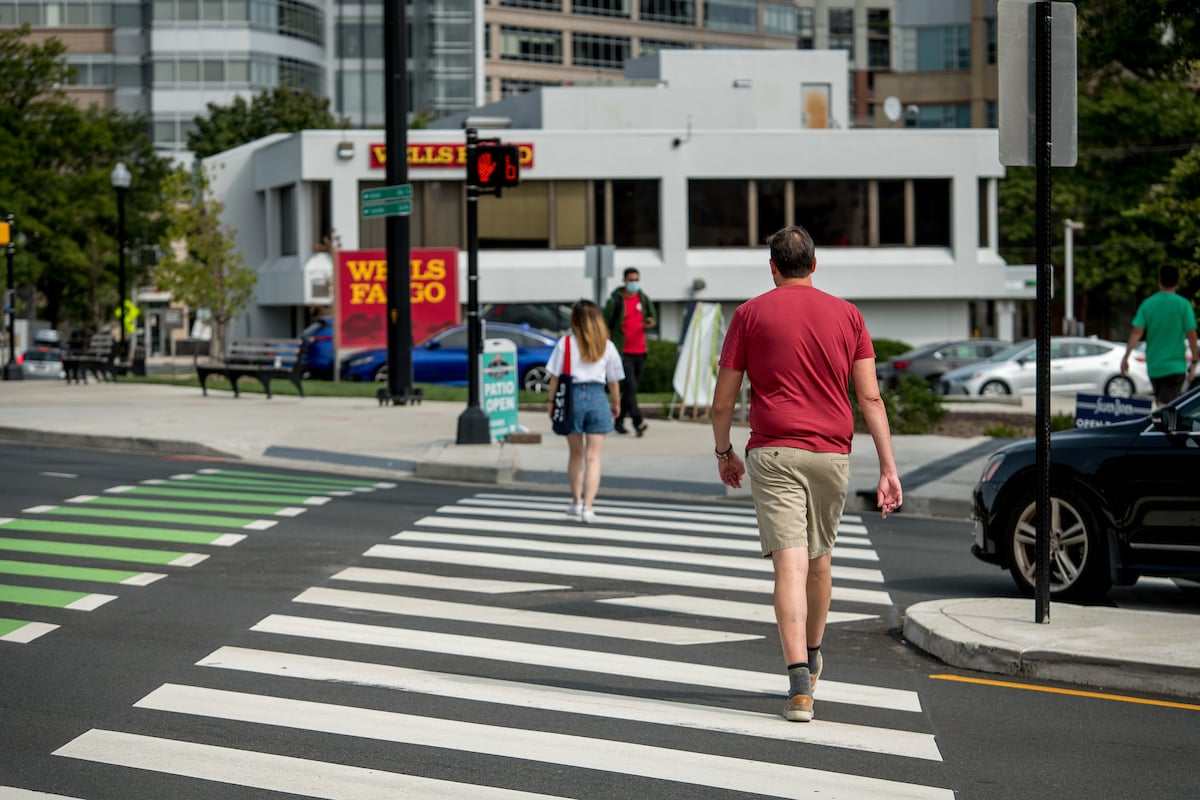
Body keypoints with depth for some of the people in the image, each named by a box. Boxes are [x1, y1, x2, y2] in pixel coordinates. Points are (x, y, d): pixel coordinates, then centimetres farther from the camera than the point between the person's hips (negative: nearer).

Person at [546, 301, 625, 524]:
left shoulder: (565, 343, -1)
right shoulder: (607, 346, 2)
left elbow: (555, 376, -2)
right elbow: (613, 380, 7)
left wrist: (552, 401, 6)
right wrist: (616, 403, 21)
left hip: (572, 396, 0)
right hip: (597, 397, 0)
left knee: (575, 454, 18)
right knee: (593, 457, 0)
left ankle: (576, 501, 27)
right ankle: (587, 507, -10)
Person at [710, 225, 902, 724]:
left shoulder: (750, 314, 2)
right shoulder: (846, 315, 7)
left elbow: (723, 401, 3)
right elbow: (870, 397, 1)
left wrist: (724, 453, 19)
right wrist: (888, 468, 0)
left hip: (773, 453, -3)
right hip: (832, 455, 3)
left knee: (790, 564, -11)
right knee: (820, 560, 21)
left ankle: (800, 684, -23)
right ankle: (812, 659, 41)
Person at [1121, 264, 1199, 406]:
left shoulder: (1147, 304, 1)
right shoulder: (1183, 305, -5)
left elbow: (1136, 332, -8)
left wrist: (1126, 357, -6)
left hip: (1153, 367, 3)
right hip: (1175, 366, -3)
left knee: (1161, 404, 19)